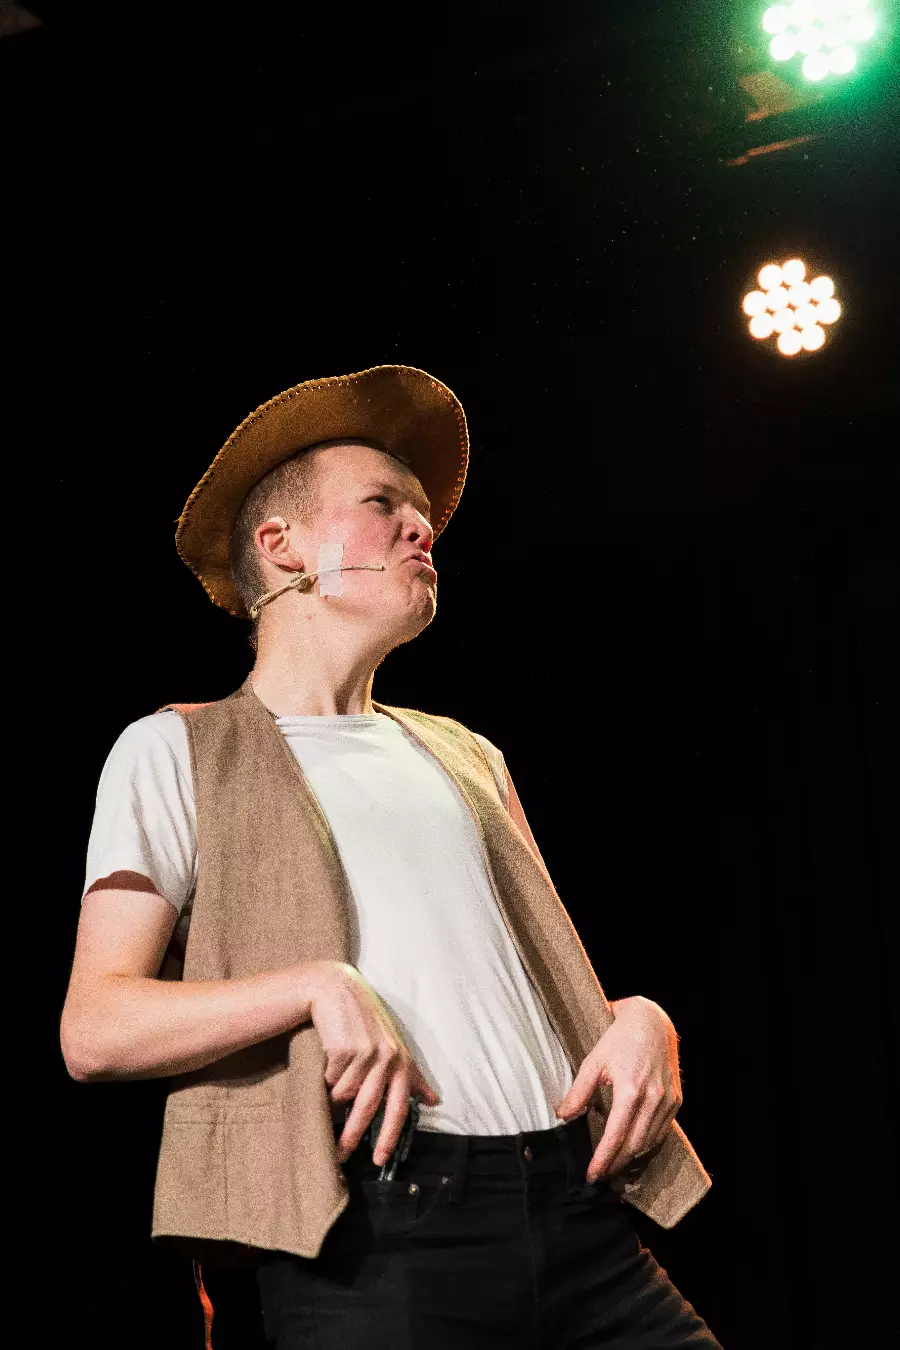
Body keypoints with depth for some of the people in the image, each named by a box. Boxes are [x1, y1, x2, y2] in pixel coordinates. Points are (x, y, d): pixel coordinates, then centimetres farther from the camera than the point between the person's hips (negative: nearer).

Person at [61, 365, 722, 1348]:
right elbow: (95, 1030, -2)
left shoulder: (465, 756, 22)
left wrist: (638, 1017, 0)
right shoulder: (176, 749, 6)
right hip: (374, 1230, -5)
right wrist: (318, 985, -16)